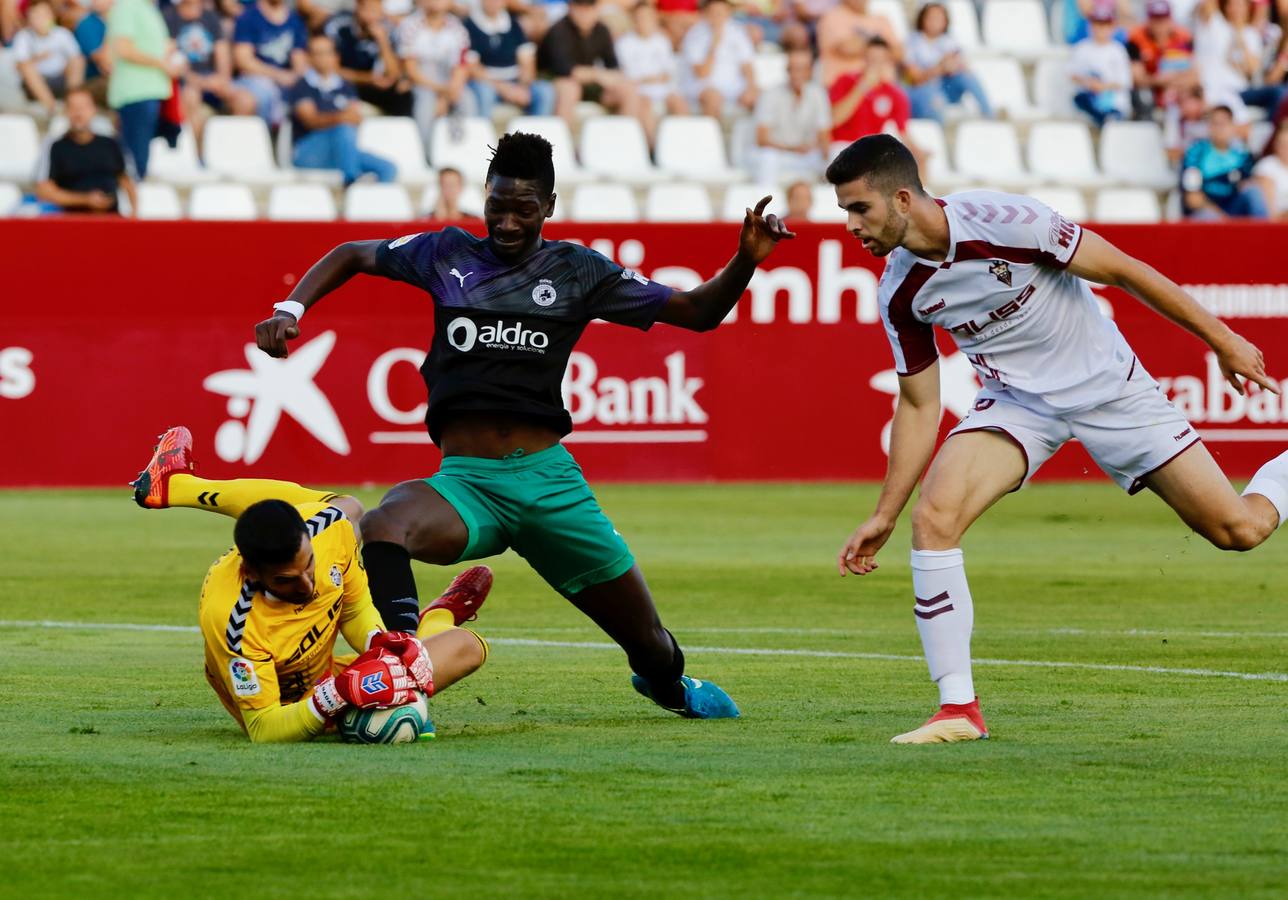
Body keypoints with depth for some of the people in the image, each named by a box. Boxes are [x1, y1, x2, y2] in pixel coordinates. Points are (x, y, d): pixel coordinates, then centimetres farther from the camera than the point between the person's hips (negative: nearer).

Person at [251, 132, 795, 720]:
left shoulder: (577, 271, 8)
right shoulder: (449, 253, 10)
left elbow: (697, 312, 10)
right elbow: (352, 255, 25)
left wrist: (746, 261, -7)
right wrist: (291, 309, 10)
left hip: (547, 478, 1)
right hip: (463, 481, -1)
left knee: (648, 642, 8)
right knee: (383, 526, -37)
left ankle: (669, 684, 45)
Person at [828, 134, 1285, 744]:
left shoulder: (1004, 223, -27)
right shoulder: (899, 293, -10)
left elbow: (1120, 271, -16)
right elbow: (919, 403, 3)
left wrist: (1222, 340, -10)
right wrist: (885, 515, 2)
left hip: (1110, 388, -3)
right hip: (1018, 404, 3)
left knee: (1239, 530, -3)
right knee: (934, 516, -23)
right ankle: (958, 709, -17)